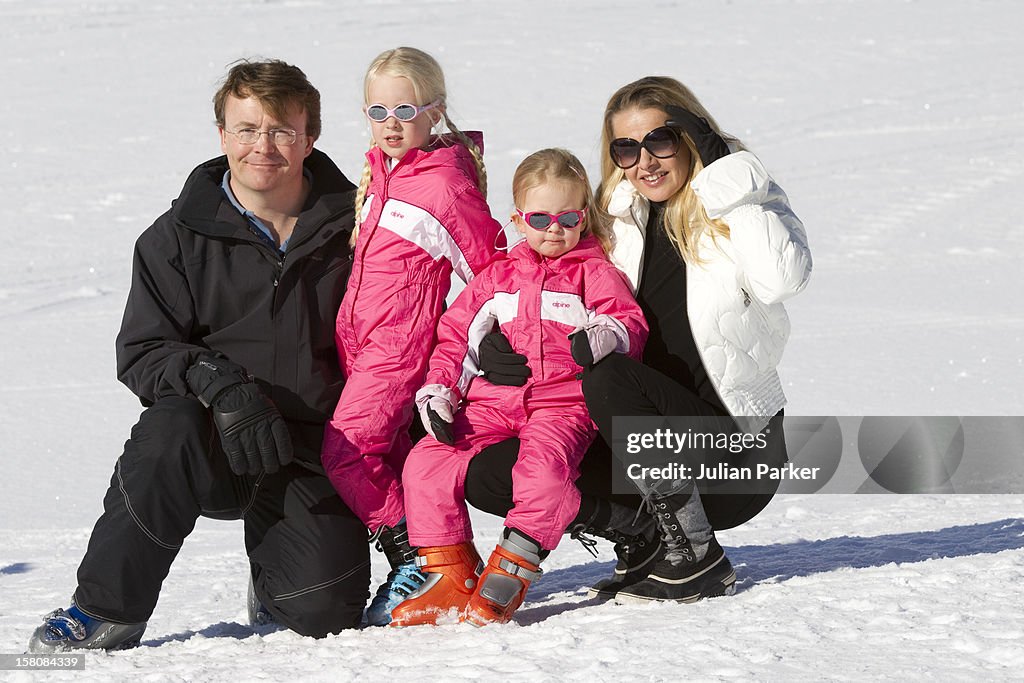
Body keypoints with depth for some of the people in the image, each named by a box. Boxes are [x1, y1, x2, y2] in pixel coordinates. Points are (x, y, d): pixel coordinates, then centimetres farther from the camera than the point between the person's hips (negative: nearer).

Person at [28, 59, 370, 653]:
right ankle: (107, 610, -19)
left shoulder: (353, 226, 2)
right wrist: (218, 381, -24)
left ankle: (274, 563, 21)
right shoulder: (178, 238, 0)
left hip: (313, 454, 0)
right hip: (211, 444, 0)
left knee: (325, 610, -18)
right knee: (168, 429, -35)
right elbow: (141, 353, -3)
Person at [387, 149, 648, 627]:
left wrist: (605, 335, -29)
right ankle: (450, 574, -8)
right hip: (491, 404, 4)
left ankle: (511, 570, -27)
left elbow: (630, 323, -5)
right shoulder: (497, 277, 20)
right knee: (426, 463, -15)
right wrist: (438, 389, 5)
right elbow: (455, 334, 21)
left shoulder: (595, 274, 8)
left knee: (544, 464, -36)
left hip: (562, 403, -4)